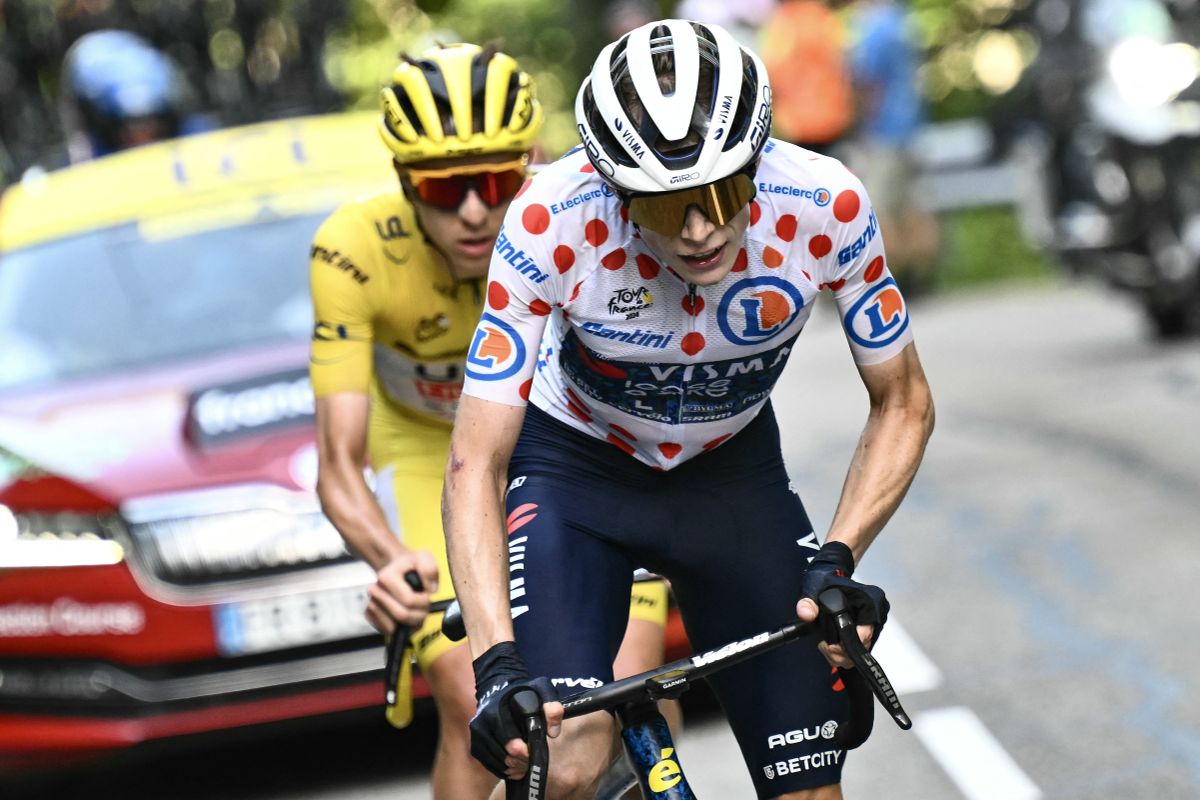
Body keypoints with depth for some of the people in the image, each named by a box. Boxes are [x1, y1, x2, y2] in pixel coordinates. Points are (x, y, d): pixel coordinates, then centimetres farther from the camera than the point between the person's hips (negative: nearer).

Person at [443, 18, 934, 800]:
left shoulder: (824, 205, -28)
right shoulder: (552, 222, -32)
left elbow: (903, 404, -11)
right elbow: (476, 468, -28)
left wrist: (837, 560, -26)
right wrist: (497, 665, -41)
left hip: (734, 473, 2)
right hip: (574, 466, -2)